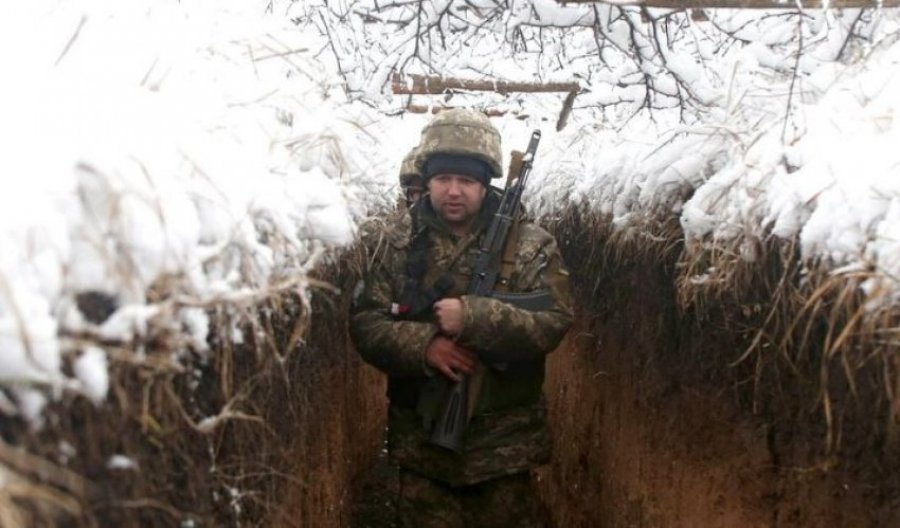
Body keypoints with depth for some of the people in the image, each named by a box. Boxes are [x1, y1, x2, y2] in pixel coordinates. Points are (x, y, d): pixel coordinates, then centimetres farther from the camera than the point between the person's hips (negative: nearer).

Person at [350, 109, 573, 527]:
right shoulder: (400, 246, 1)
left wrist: (473, 317, -26)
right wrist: (423, 344, -19)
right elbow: (365, 323, -2)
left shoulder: (530, 245, -5)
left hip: (504, 441, -1)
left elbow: (553, 322, -14)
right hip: (421, 438, 2)